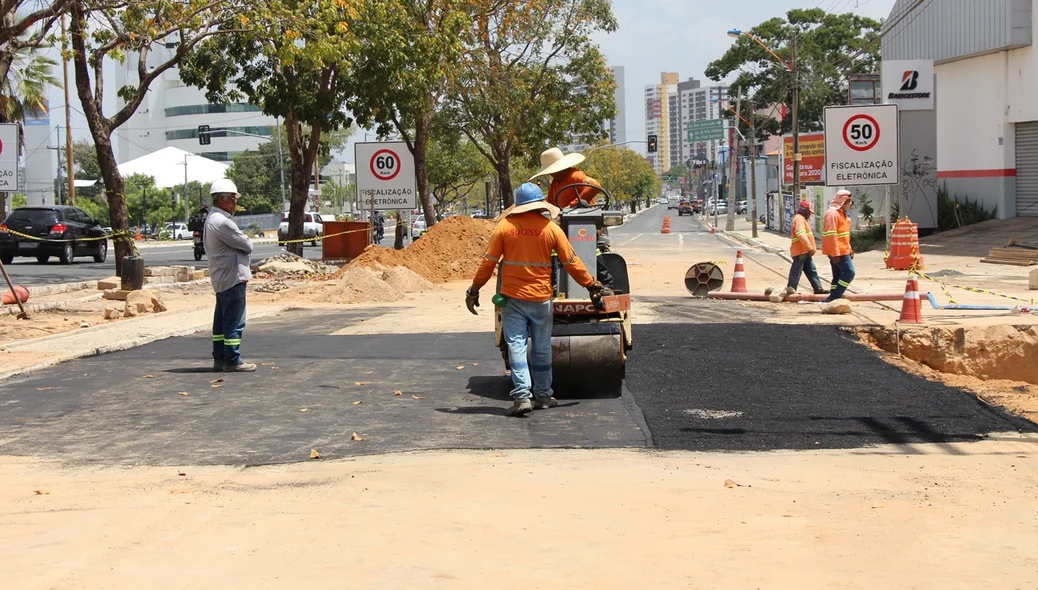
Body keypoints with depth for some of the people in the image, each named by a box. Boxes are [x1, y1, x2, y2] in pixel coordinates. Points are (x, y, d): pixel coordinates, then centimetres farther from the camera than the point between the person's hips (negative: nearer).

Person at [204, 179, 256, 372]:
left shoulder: (212, 219, 15)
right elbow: (247, 245, -17)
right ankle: (232, 360, -3)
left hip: (221, 278, 11)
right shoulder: (222, 222, -20)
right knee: (235, 321, -6)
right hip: (232, 277, -11)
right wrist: (246, 242, 5)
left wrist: (241, 243, 2)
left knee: (222, 319, 14)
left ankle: (219, 358, 19)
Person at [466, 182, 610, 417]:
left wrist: (474, 290, 6)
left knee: (516, 346, -1)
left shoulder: (505, 226, -4)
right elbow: (571, 263, 1)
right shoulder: (551, 229, -3)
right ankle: (543, 395, 21)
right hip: (541, 298, 1)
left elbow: (488, 262, -4)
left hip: (512, 298, -1)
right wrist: (592, 285, 12)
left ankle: (521, 396, -11)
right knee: (541, 348, 13)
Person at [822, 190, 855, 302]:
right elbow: (831, 235, -21)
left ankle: (833, 298, 11)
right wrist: (835, 254, -24)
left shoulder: (842, 213, 18)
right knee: (849, 272, -13)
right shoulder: (833, 213, -15)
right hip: (837, 251, -10)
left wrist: (849, 249, 21)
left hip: (842, 250, 10)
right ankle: (834, 297, -13)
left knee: (838, 275, 10)